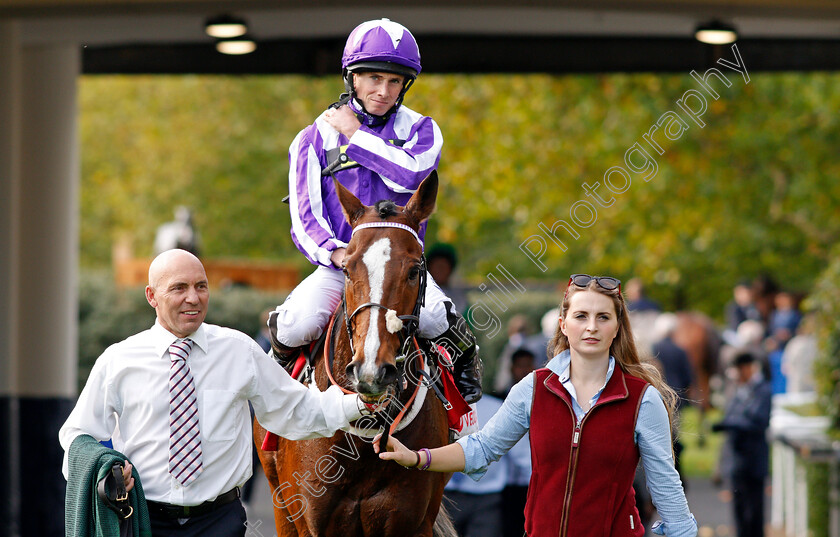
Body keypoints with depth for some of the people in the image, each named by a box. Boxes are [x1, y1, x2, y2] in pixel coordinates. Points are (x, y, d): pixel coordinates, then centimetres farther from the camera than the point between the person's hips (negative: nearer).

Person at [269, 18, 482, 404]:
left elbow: (410, 174, -16)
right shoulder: (315, 139, 7)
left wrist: (356, 135, -8)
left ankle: (465, 360, 7)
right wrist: (335, 252, -20)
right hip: (336, 262, 0)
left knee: (433, 318, -29)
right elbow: (305, 220, 0)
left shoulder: (420, 130, 8)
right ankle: (282, 360, 8)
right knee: (298, 323, -29)